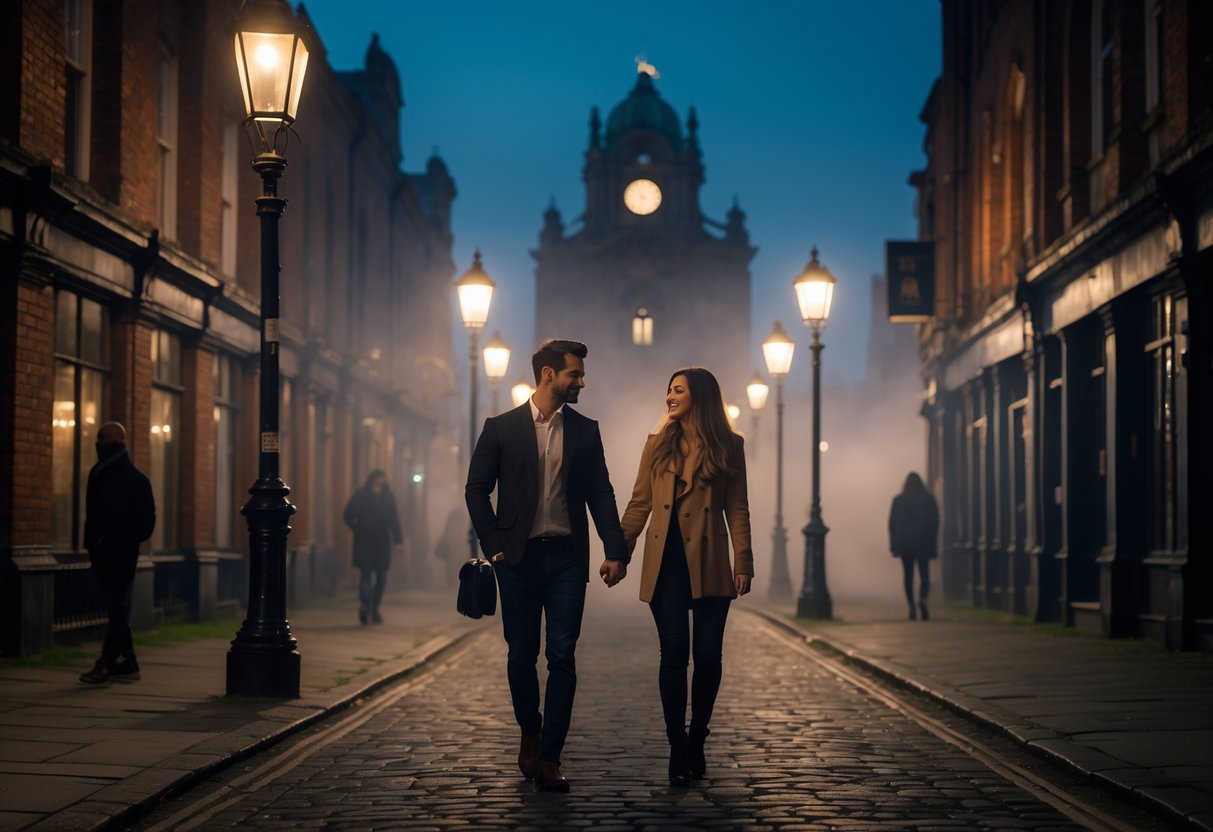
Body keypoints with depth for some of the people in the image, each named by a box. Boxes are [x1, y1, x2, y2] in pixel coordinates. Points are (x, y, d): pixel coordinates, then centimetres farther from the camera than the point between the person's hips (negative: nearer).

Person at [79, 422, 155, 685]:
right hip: (102, 554, 7)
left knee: (117, 611, -8)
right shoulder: (97, 474, 14)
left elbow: (147, 521, -8)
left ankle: (106, 665, -11)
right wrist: (91, 545, 4)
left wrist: (125, 544, -16)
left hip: (121, 556, -7)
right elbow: (92, 515, 16)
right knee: (117, 611, 9)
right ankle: (127, 665, 14)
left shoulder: (135, 479, -6)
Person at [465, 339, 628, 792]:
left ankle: (549, 757, -1)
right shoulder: (501, 428, 2)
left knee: (562, 657, -4)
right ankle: (529, 733, 29)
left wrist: (616, 551, -1)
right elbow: (476, 490, 3)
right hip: (520, 557, -1)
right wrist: (494, 547, -4)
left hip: (567, 558, 1)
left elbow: (600, 494, 8)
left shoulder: (585, 431, 8)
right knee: (521, 655, 5)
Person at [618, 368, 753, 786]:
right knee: (674, 655, -3)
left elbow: (737, 509, 3)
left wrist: (743, 562, -5)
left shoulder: (728, 446, 5)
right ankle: (678, 749, 2)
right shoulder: (657, 445, 10)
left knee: (707, 655, 0)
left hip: (709, 565, -1)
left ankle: (697, 742, 16)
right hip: (666, 563, 1)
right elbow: (639, 504, 9)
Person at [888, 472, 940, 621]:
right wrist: (931, 540, 6)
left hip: (904, 543, 1)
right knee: (924, 574, 3)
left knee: (908, 576, 6)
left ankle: (912, 607, 0)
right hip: (923, 543, -1)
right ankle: (922, 599, -23)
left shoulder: (898, 500, 1)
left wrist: (894, 544, 4)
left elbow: (892, 523, 1)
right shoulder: (928, 499, -1)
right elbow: (935, 521, -1)